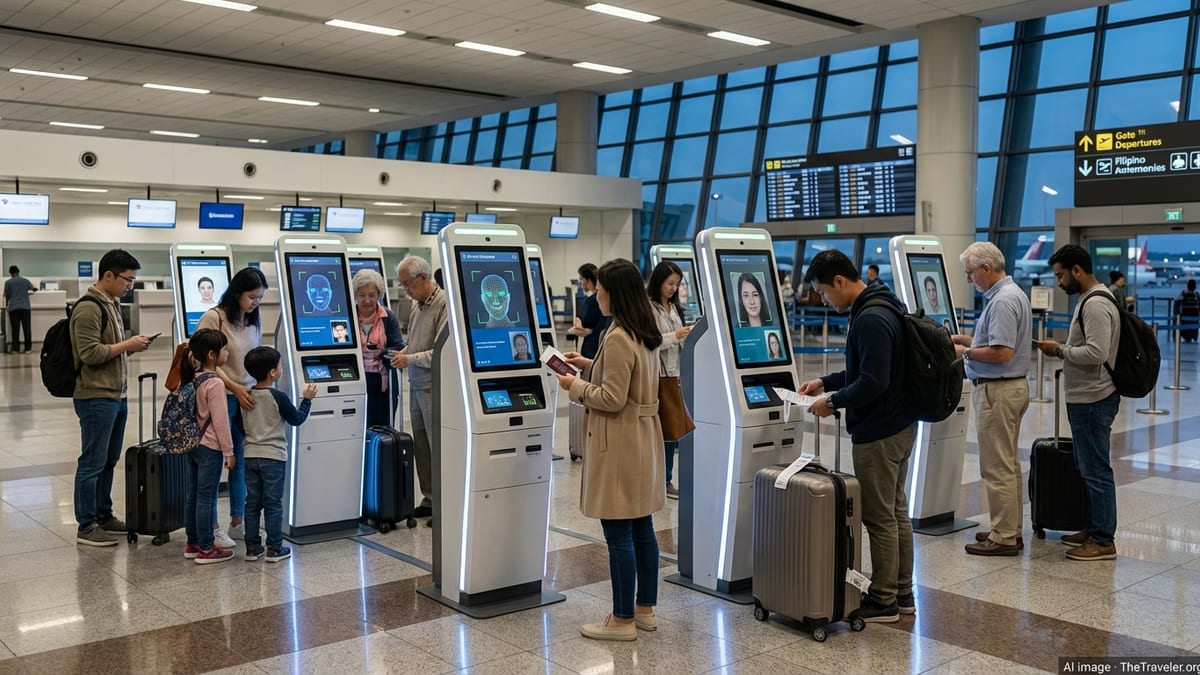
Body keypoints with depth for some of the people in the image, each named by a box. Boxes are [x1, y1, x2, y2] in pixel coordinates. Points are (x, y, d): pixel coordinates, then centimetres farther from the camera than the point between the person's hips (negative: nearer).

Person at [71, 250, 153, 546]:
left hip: (116, 396, 9)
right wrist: (127, 345, -16)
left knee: (109, 460, 16)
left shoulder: (112, 304, 14)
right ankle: (86, 527, 6)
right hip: (96, 398, -9)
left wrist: (131, 345, 4)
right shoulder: (88, 309, -16)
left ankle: (104, 515, 27)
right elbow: (90, 353, -22)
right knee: (93, 462, -2)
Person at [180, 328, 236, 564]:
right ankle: (206, 549, 5)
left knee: (192, 495, 14)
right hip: (210, 448, -8)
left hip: (192, 445, 8)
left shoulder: (191, 378, 6)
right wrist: (229, 451, -12)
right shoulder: (215, 383, -19)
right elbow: (220, 421, -18)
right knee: (206, 498, -2)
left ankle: (192, 544, 23)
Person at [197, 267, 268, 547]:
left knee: (242, 461, 11)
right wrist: (235, 387, -19)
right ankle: (213, 527, 10)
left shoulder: (255, 321, 9)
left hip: (247, 398, 6)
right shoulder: (213, 318, -11)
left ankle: (237, 522, 23)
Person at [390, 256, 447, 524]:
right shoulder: (417, 305, 13)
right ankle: (429, 499, 22)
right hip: (416, 384, 9)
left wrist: (410, 359, -15)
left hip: (434, 385, -9)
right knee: (420, 444, 12)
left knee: (437, 445, -4)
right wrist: (402, 353, 6)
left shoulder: (444, 304, -15)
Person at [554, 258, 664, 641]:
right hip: (642, 439, 10)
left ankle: (623, 620, 8)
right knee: (641, 528, 15)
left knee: (619, 534, -1)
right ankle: (645, 609, 25)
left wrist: (575, 386, -8)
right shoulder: (644, 334, 10)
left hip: (620, 445, -10)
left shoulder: (618, 338, -21)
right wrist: (590, 366, 16)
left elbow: (612, 399, -21)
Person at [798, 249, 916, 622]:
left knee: (880, 517, 0)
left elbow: (873, 382, -26)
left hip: (878, 433, -11)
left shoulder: (871, 319, -22)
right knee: (897, 512, 16)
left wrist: (833, 402, -13)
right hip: (899, 425, 11)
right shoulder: (880, 308, 11)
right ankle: (902, 592, 27)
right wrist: (825, 382, 15)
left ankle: (883, 601, 10)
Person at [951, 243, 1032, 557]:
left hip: (998, 390, -11)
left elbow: (1002, 352, -25)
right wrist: (965, 340, 13)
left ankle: (1004, 538, 2)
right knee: (1008, 464, 16)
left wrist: (966, 352, -12)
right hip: (1011, 386, 11)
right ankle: (1011, 530, 24)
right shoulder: (1012, 293, 13)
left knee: (998, 468, -4)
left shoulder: (1002, 300, -20)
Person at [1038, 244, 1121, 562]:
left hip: (1092, 401, -11)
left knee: (1096, 470, -5)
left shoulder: (1096, 304, -17)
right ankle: (1093, 529, 25)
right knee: (1088, 468, 16)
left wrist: (1060, 350, -15)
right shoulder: (1091, 299, 15)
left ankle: (1103, 541, 1)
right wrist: (1064, 350, 10)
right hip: (1087, 398, 11)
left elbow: (1097, 352, -26)